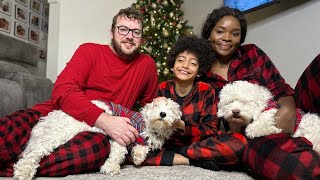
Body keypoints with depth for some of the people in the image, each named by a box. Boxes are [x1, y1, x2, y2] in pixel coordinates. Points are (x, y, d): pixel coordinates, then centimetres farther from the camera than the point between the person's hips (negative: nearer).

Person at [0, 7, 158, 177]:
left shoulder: (147, 64, 11)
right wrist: (104, 120, -24)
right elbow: (62, 90, -10)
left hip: (98, 131, 2)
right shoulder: (89, 50, 4)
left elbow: (149, 105, 24)